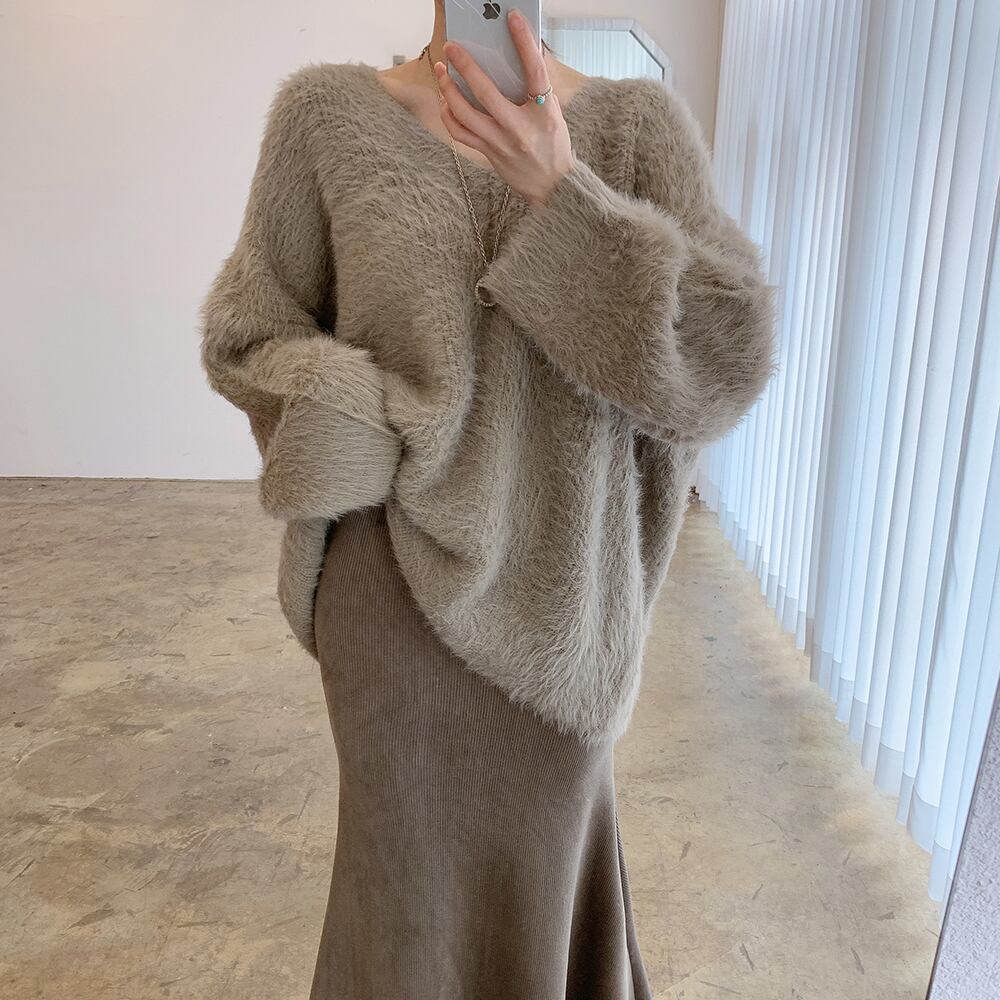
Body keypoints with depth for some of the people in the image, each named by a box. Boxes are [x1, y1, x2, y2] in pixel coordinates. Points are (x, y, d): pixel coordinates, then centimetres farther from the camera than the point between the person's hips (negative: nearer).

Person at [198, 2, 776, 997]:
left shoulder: (642, 125, -4)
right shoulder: (328, 113, -4)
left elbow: (723, 363, -13)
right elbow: (248, 337, 0)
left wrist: (561, 196, -21)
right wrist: (403, 438, -15)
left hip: (561, 580, 2)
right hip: (399, 579, -1)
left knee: (547, 844, 24)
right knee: (418, 852, 19)